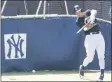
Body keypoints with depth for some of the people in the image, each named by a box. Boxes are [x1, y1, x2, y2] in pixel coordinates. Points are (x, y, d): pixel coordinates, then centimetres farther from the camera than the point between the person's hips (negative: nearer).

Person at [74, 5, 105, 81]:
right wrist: (88, 26, -35)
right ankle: (82, 67, 21)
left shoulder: (88, 13, 10)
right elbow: (85, 29, -13)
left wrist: (92, 16, -33)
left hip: (99, 36, 3)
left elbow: (94, 11, -13)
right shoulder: (78, 21, 2)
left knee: (101, 56, -2)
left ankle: (102, 74, 4)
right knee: (90, 58, -8)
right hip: (90, 37, -3)